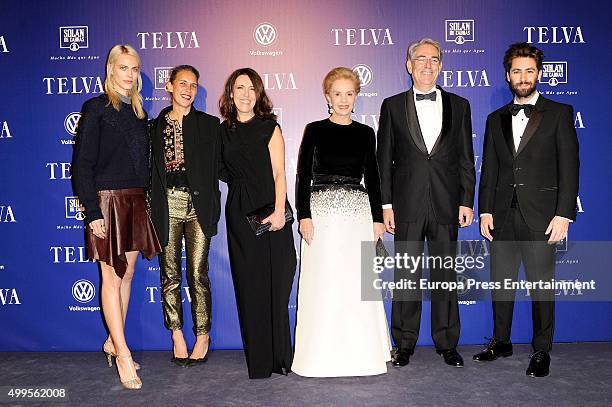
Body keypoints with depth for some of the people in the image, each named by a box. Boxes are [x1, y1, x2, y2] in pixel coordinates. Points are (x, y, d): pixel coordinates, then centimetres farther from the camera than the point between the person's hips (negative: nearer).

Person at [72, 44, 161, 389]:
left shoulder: (138, 113, 14)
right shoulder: (97, 108, -4)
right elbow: (82, 165, -9)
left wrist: (146, 202, 8)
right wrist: (93, 212, -15)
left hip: (136, 202, 6)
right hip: (109, 201, -6)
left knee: (127, 275, 10)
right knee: (112, 278, -3)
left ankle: (113, 341, 23)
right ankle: (123, 354, 1)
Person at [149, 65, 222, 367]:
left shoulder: (209, 124, 8)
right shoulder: (156, 126, 11)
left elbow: (217, 168, 5)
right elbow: (152, 172, 10)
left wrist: (212, 208, -7)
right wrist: (153, 210, 2)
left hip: (198, 205, -2)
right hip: (167, 205, 2)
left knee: (198, 274, -1)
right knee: (170, 273, 5)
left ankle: (202, 337, 9)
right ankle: (177, 336, 15)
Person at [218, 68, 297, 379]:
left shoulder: (270, 127, 3)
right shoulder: (223, 131, 12)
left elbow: (279, 173, -3)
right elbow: (224, 172, 14)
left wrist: (279, 210, -15)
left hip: (270, 212, -2)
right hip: (239, 213, 3)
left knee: (275, 283, -1)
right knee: (249, 285, 3)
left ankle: (280, 357, 11)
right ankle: (258, 360, 12)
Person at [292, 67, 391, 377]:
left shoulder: (365, 133, 11)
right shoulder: (315, 130, 4)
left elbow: (372, 178, 12)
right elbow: (303, 176, 0)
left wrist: (378, 219, 6)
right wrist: (304, 216, -9)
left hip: (359, 213, 2)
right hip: (322, 212, -2)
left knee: (358, 283, 3)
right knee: (322, 284, -1)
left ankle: (360, 352, 17)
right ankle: (322, 355, 11)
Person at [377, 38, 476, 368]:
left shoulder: (459, 106, 10)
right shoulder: (392, 106, 6)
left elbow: (466, 159, 8)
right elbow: (384, 160, 4)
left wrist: (467, 201, 1)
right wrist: (385, 204, -3)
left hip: (446, 205, 1)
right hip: (407, 205, -1)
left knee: (445, 276, 9)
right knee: (406, 277, 5)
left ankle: (447, 343, 21)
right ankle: (405, 344, 18)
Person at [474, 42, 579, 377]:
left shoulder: (559, 114, 2)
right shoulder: (496, 119, 13)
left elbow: (569, 167, -4)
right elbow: (489, 169, 11)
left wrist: (564, 214, -11)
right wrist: (485, 211, 3)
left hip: (541, 216, -4)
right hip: (503, 215, 4)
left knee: (541, 285, 3)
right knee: (500, 282, 11)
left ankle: (541, 351, 17)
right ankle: (500, 342, 27)